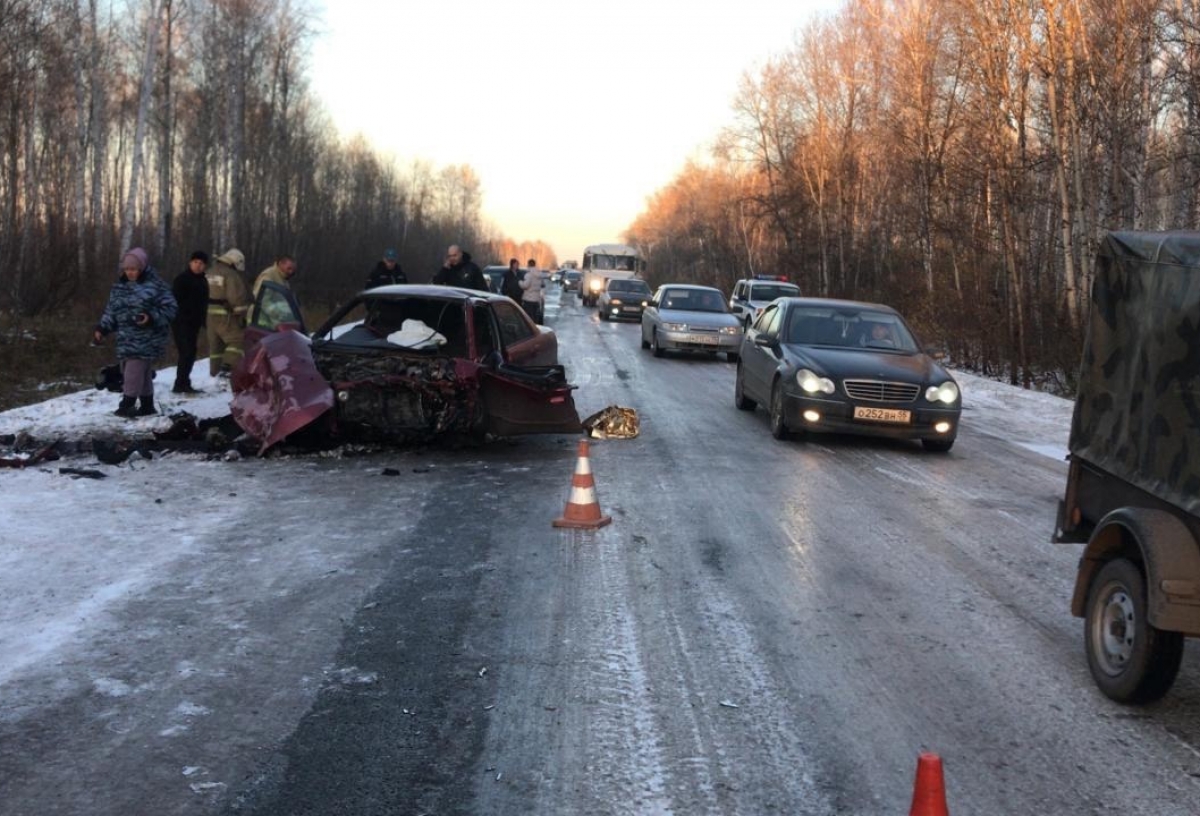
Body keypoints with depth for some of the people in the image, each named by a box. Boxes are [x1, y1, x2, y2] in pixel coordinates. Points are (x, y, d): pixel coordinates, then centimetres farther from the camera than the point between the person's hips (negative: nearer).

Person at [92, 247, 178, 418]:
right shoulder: (119, 287, 12)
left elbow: (170, 308, -9)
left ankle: (127, 404, -11)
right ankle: (147, 405, 20)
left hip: (146, 338, -6)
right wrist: (101, 328, 3)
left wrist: (152, 318, -23)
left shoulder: (155, 285, -7)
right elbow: (111, 311, 16)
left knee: (133, 371, -14)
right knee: (142, 373, 11)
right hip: (126, 339, 6)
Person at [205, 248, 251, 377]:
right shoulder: (231, 275, -12)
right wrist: (242, 315, -12)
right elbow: (237, 297, -17)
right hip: (224, 315, -9)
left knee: (215, 343, 14)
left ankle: (215, 371, 16)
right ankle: (227, 367, -19)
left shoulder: (209, 274, 17)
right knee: (237, 340, -6)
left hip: (209, 314, 9)